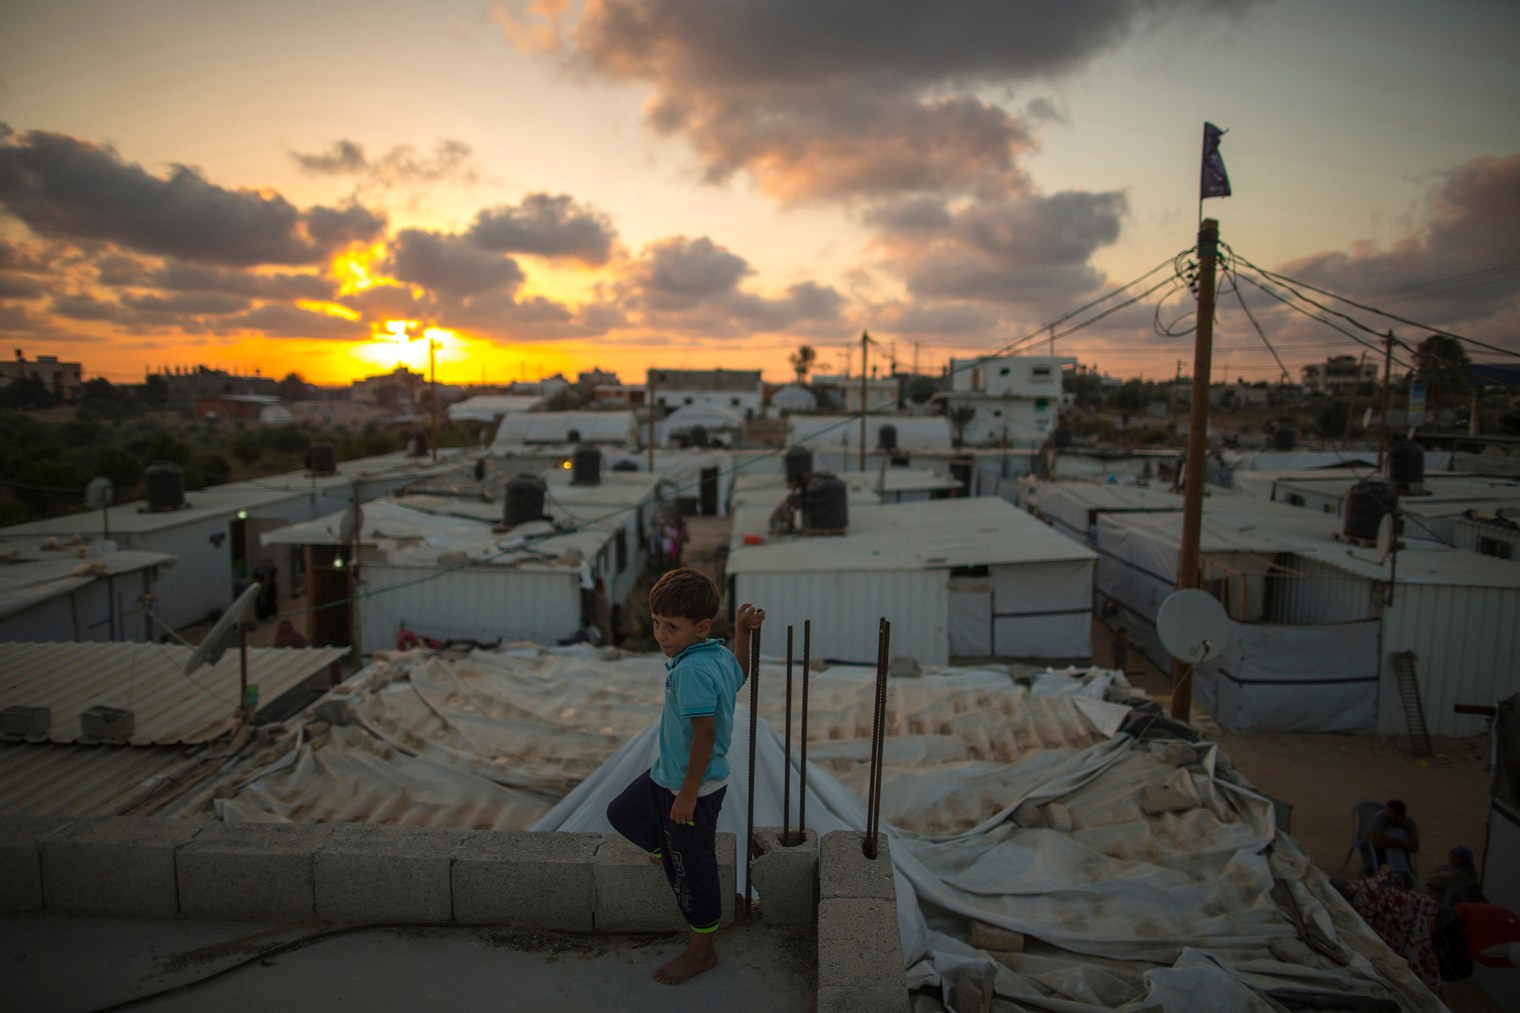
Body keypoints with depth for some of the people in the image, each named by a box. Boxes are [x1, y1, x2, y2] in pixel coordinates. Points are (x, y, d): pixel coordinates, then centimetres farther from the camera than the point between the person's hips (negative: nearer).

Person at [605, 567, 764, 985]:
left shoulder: (690, 671, -30)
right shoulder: (720, 655, -3)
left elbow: (704, 734, -32)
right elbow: (740, 676, 20)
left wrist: (688, 793, -25)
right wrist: (742, 631, 15)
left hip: (694, 785, -10)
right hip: (668, 775, 10)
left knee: (690, 867, 9)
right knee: (623, 813, 26)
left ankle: (701, 951, 30)